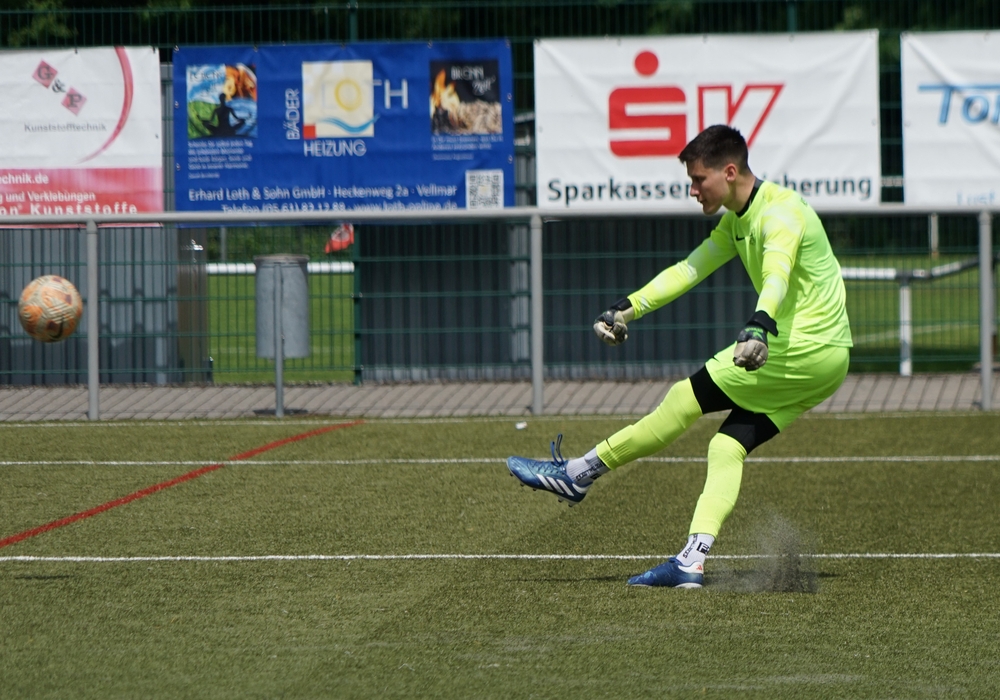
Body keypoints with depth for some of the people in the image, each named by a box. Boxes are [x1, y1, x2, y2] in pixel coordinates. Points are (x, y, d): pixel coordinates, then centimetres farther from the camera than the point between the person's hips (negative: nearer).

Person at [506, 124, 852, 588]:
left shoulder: (781, 212, -18)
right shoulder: (737, 222, 14)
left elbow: (777, 275, -36)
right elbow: (689, 270, 20)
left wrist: (760, 327, -54)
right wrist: (627, 309, 12)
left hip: (805, 352, -9)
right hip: (820, 361, 9)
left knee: (685, 400, -4)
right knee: (727, 446, 0)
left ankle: (577, 475, 5)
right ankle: (692, 562, -9)